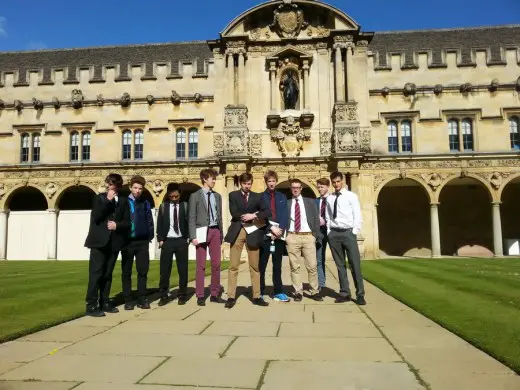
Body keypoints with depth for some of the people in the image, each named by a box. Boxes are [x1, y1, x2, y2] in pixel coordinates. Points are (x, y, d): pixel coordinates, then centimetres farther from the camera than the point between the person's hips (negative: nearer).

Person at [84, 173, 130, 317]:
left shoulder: (124, 201, 11)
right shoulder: (100, 198, 5)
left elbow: (127, 222, 7)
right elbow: (96, 217, -10)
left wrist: (117, 225, -12)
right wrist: (108, 200, -12)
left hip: (114, 242, 3)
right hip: (99, 241, -3)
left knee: (107, 274, 9)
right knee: (95, 273, -5)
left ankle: (104, 302, 17)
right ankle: (91, 306, -2)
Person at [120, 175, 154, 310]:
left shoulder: (145, 203, 8)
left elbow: (150, 222, 9)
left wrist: (149, 237, 1)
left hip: (142, 242, 2)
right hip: (127, 241, -2)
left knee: (143, 271, 4)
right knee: (126, 272, 5)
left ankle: (142, 299, 12)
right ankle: (128, 300, 13)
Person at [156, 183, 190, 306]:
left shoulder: (185, 206, 3)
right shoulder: (163, 206, 7)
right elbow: (159, 224, 7)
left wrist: (188, 238, -3)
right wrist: (160, 239, -1)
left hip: (181, 241, -1)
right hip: (167, 241, 1)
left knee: (183, 269, 3)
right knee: (164, 269, 1)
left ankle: (182, 295, 12)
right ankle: (164, 295, 10)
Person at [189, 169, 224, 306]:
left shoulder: (217, 196, 13)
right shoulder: (195, 196, 0)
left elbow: (220, 216, 14)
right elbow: (192, 218, -4)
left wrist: (221, 235, 10)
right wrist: (193, 236, -12)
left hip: (215, 231, 5)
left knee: (216, 264, 5)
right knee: (201, 265, 0)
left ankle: (215, 294, 15)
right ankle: (200, 296, 7)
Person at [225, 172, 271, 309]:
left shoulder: (257, 196, 11)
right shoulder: (233, 195, 7)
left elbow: (267, 212, -2)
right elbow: (234, 213, -7)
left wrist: (253, 216, -15)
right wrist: (250, 216, -8)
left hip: (252, 232, 1)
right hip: (237, 232, -1)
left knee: (255, 267, 5)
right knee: (233, 266, 0)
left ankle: (256, 297, 12)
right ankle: (231, 297, 5)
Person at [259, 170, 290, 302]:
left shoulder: (282, 197, 13)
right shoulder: (260, 197, 4)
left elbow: (285, 215, 4)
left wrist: (280, 229, -12)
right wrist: (271, 228, -15)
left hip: (279, 235, 3)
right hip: (265, 235, -3)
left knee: (277, 266, 9)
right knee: (261, 266, 0)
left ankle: (278, 293, 16)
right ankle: (260, 293, 9)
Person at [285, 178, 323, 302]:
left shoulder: (310, 202, 11)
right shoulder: (286, 203, 10)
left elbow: (316, 219, 8)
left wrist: (316, 236, -1)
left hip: (308, 236, 0)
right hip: (292, 237, 0)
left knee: (312, 266, -1)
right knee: (294, 267, 2)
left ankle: (315, 292, 11)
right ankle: (298, 292, 11)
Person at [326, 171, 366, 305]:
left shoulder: (351, 196, 1)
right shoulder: (329, 198, 9)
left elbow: (358, 216, -2)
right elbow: (328, 217, 12)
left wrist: (354, 233, -8)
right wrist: (329, 232, 3)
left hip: (348, 232, -3)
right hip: (334, 234, 3)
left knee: (355, 264, -3)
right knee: (340, 265, 8)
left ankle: (360, 294, 6)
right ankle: (345, 293, 16)